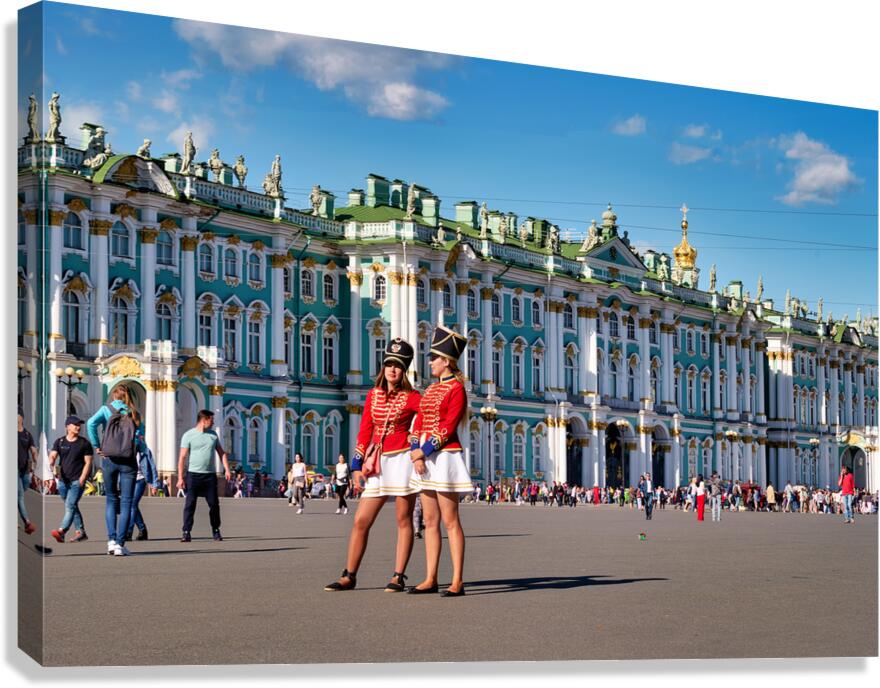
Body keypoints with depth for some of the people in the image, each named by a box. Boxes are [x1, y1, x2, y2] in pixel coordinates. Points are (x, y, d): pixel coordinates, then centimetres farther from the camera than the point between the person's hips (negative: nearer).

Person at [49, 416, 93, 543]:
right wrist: (52, 467, -21)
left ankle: (61, 531, -28)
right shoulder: (59, 442, 9)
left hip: (77, 480, -5)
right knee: (72, 507, 10)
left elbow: (88, 463, -1)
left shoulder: (84, 443, 1)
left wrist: (82, 479, -12)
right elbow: (52, 456, 0)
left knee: (70, 505, -17)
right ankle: (81, 532, 17)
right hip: (63, 480, 5)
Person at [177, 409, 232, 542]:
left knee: (214, 503, 3)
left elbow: (221, 453, 17)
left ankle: (216, 531, 16)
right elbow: (182, 457, -6)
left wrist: (227, 469, 5)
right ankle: (186, 532, -4)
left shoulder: (213, 434, 12)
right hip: (193, 474, -4)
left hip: (210, 475, 4)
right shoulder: (188, 435, -3)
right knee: (190, 504, -6)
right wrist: (180, 477, -11)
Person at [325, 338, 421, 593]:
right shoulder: (373, 395, 10)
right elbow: (364, 431, 11)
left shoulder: (412, 398, -2)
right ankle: (349, 576, 8)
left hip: (402, 460, -4)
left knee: (403, 520, 1)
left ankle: (398, 577, 6)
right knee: (360, 521, 1)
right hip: (377, 463, 4)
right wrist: (357, 464, 6)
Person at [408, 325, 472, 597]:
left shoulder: (456, 389, -7)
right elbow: (418, 423, 11)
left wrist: (423, 452, -16)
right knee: (430, 521, 8)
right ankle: (431, 579, 10)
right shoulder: (431, 389, 17)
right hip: (425, 458, 8)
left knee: (450, 521, -7)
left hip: (445, 457, -8)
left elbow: (448, 427, -14)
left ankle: (457, 582, -6)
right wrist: (416, 454, -3)